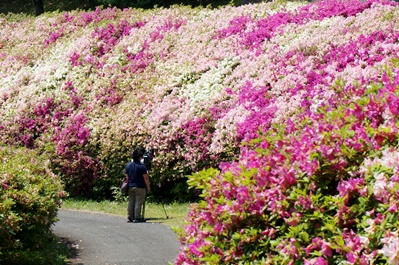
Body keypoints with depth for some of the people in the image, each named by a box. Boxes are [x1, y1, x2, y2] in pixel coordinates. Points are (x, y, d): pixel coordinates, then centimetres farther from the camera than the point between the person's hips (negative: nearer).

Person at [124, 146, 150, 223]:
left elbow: (127, 177, 12)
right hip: (140, 187, -6)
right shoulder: (142, 166, -13)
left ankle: (130, 217, 14)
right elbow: (146, 178, -11)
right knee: (138, 203, -2)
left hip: (130, 187, 6)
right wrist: (148, 187, -1)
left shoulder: (128, 165, 5)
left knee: (131, 202, 11)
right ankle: (137, 218, -3)